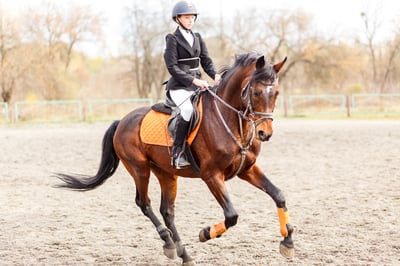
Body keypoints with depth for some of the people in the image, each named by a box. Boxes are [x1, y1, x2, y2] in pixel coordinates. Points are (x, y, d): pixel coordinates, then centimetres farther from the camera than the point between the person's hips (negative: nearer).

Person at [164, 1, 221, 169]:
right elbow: (172, 67, -10)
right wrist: (193, 80, -20)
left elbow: (206, 61, 13)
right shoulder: (173, 39, -2)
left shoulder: (197, 38, 16)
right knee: (188, 110, -32)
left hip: (197, 85, 7)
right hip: (179, 87, -7)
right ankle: (177, 154, -28)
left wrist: (215, 76, -8)